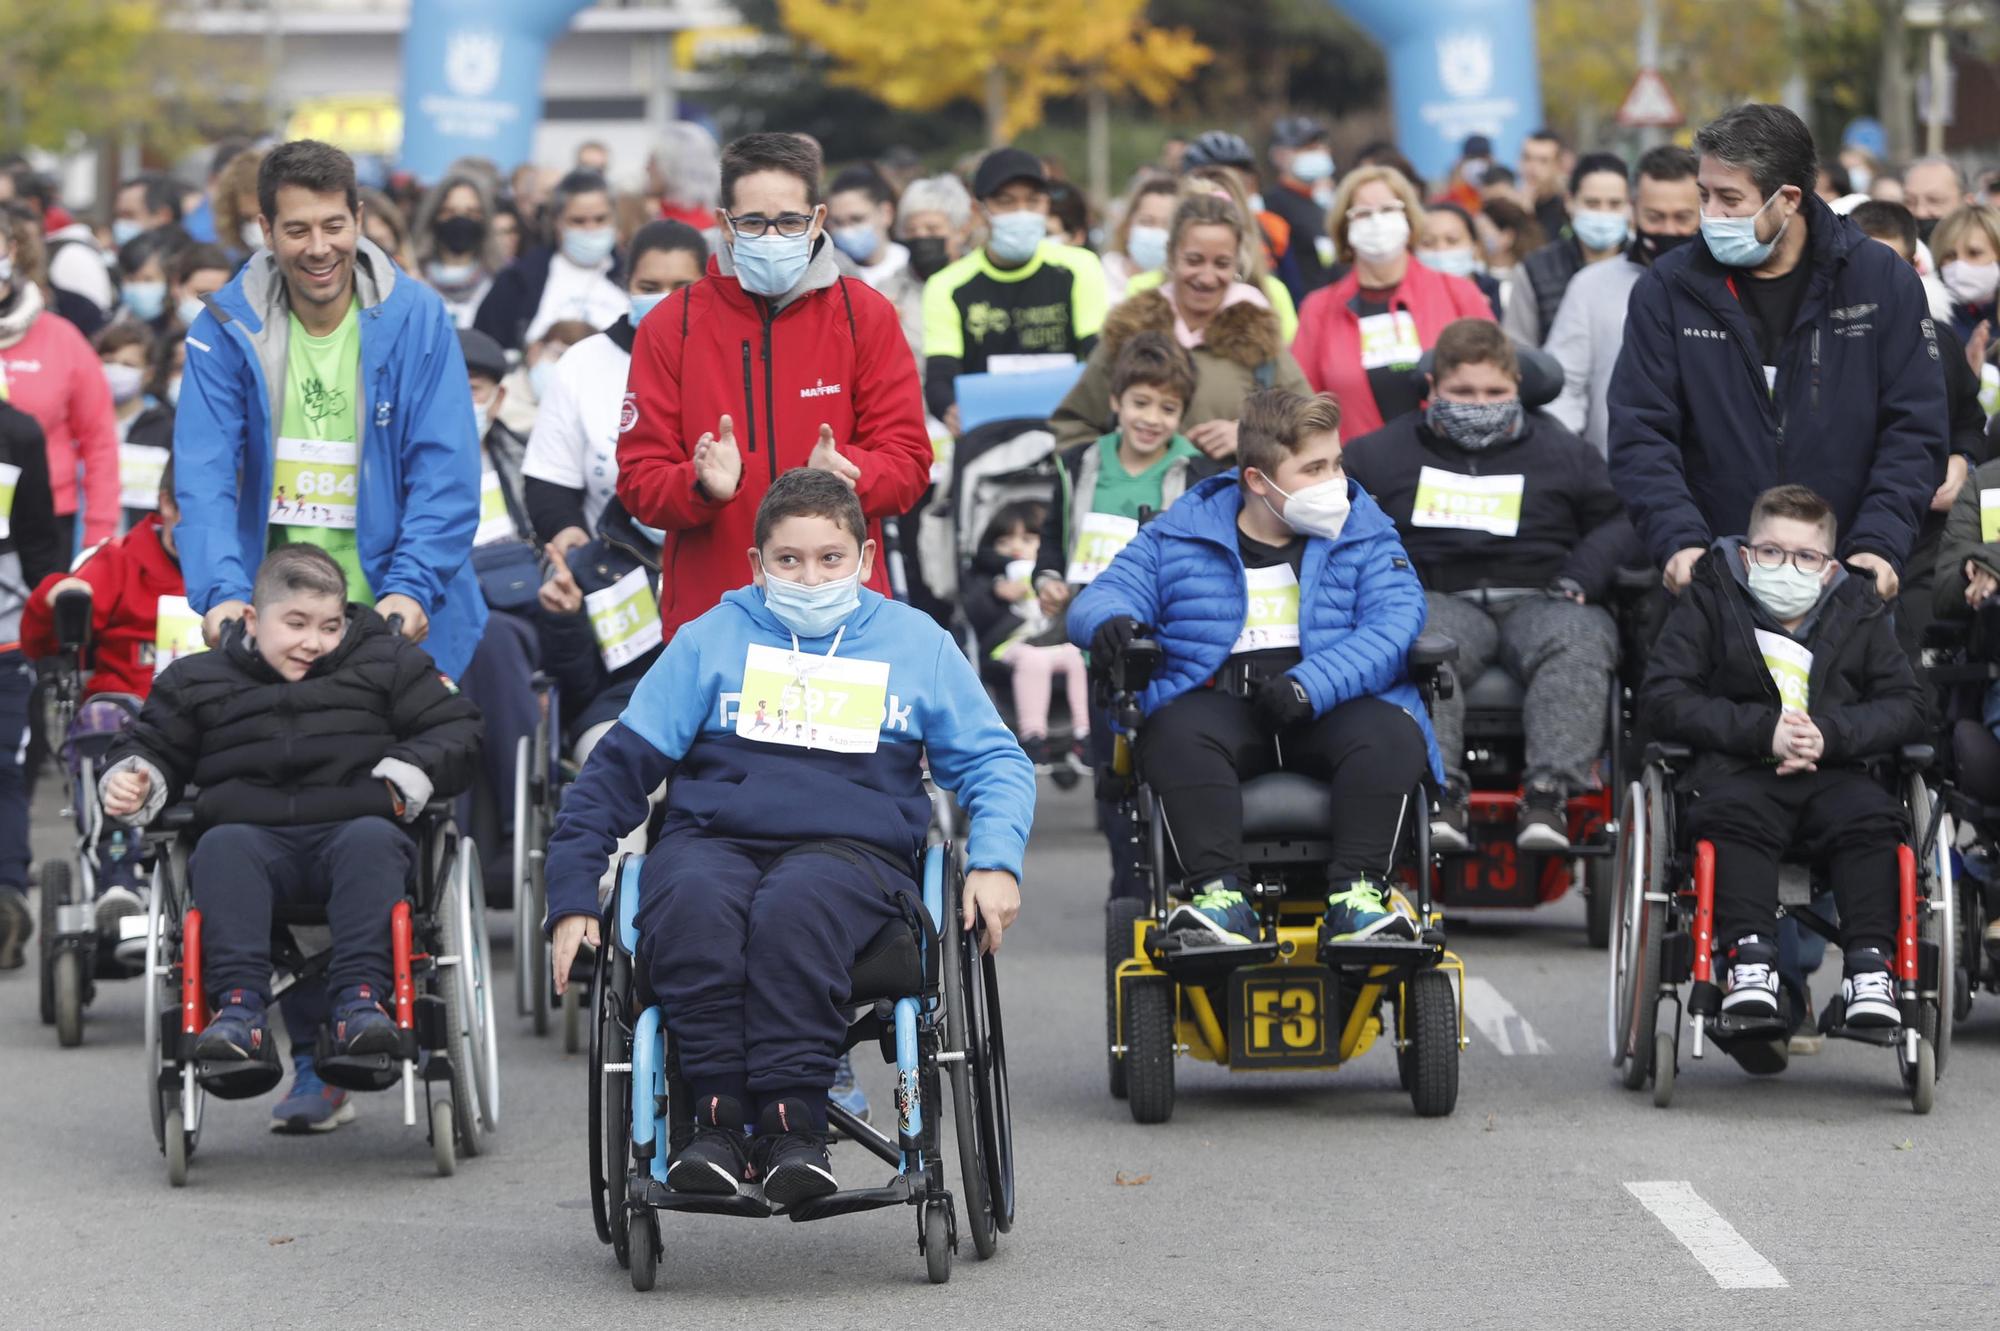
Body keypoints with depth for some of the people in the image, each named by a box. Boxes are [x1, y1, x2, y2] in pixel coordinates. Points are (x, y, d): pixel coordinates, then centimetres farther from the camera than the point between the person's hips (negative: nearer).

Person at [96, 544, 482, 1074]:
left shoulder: (389, 664, 15)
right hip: (254, 834, 1)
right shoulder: (198, 680, 17)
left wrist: (410, 773, -5)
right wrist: (130, 779, 2)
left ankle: (361, 999, -45)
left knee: (372, 841, -35)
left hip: (355, 825, 0)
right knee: (222, 846, -34)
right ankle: (239, 1004, -45)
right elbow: (152, 745, 26)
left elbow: (456, 728, 14)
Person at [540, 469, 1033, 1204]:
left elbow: (996, 763, 20)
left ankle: (792, 1130, -39)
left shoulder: (918, 645, 19)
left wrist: (995, 863, -1)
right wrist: (572, 899, 8)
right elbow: (618, 766, 17)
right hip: (713, 840, 1)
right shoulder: (711, 640, 18)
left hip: (852, 848, -1)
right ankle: (717, 1122, -35)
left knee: (793, 908, -38)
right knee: (692, 903, -37)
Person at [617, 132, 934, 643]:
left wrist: (845, 472, -22)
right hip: (707, 613, 0)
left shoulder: (866, 315, 4)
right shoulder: (672, 325, 3)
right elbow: (639, 481, 0)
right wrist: (704, 486, -22)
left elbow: (907, 462, 0)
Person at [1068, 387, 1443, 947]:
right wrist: (1108, 619, -19)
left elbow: (1394, 623, -4)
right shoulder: (1180, 535, 14)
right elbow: (1106, 592, 10)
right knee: (1178, 731, -34)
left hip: (1331, 709, 0)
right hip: (1219, 705, 0)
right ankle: (1221, 894, -40)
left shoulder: (1364, 535, 12)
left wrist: (1307, 687, -21)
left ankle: (1355, 890, -33)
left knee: (1391, 733, -32)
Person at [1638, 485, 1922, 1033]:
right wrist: (1763, 732, -15)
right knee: (1733, 814, -35)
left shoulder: (1859, 614, 12)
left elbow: (1906, 707, 6)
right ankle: (1750, 960, -40)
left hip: (1831, 773, 2)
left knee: (1871, 817, -28)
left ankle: (1870, 967, -29)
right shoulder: (1710, 603, 5)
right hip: (1737, 771, -2)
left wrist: (1830, 734, -13)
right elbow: (1662, 701, -5)